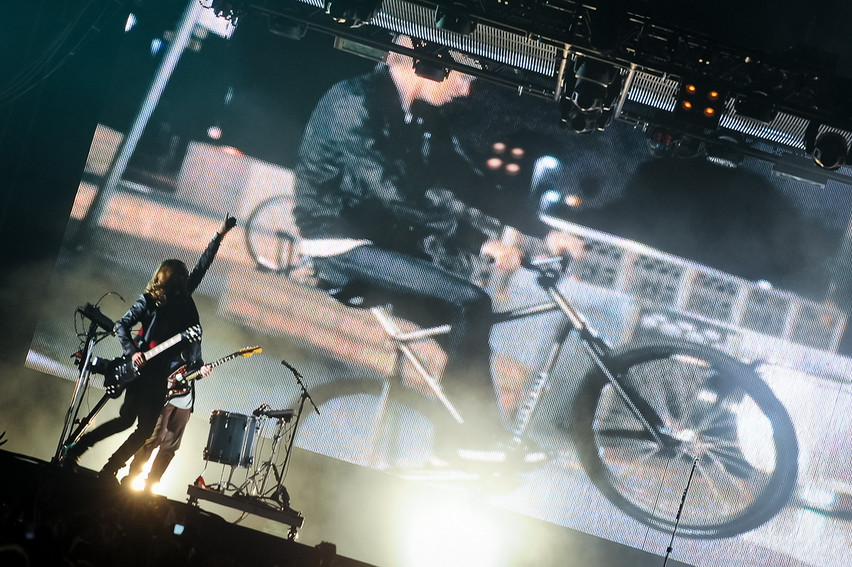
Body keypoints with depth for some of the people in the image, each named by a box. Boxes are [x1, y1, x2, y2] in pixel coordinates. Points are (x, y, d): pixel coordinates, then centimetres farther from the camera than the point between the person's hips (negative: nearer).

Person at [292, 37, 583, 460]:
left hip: (383, 238, 9)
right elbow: (396, 191, -30)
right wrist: (481, 240, -33)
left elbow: (469, 182, 4)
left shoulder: (424, 116, 5)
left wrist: (544, 231, -5)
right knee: (471, 303, -19)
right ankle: (474, 437, -6)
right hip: (344, 246, -9)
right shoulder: (353, 103, -21)